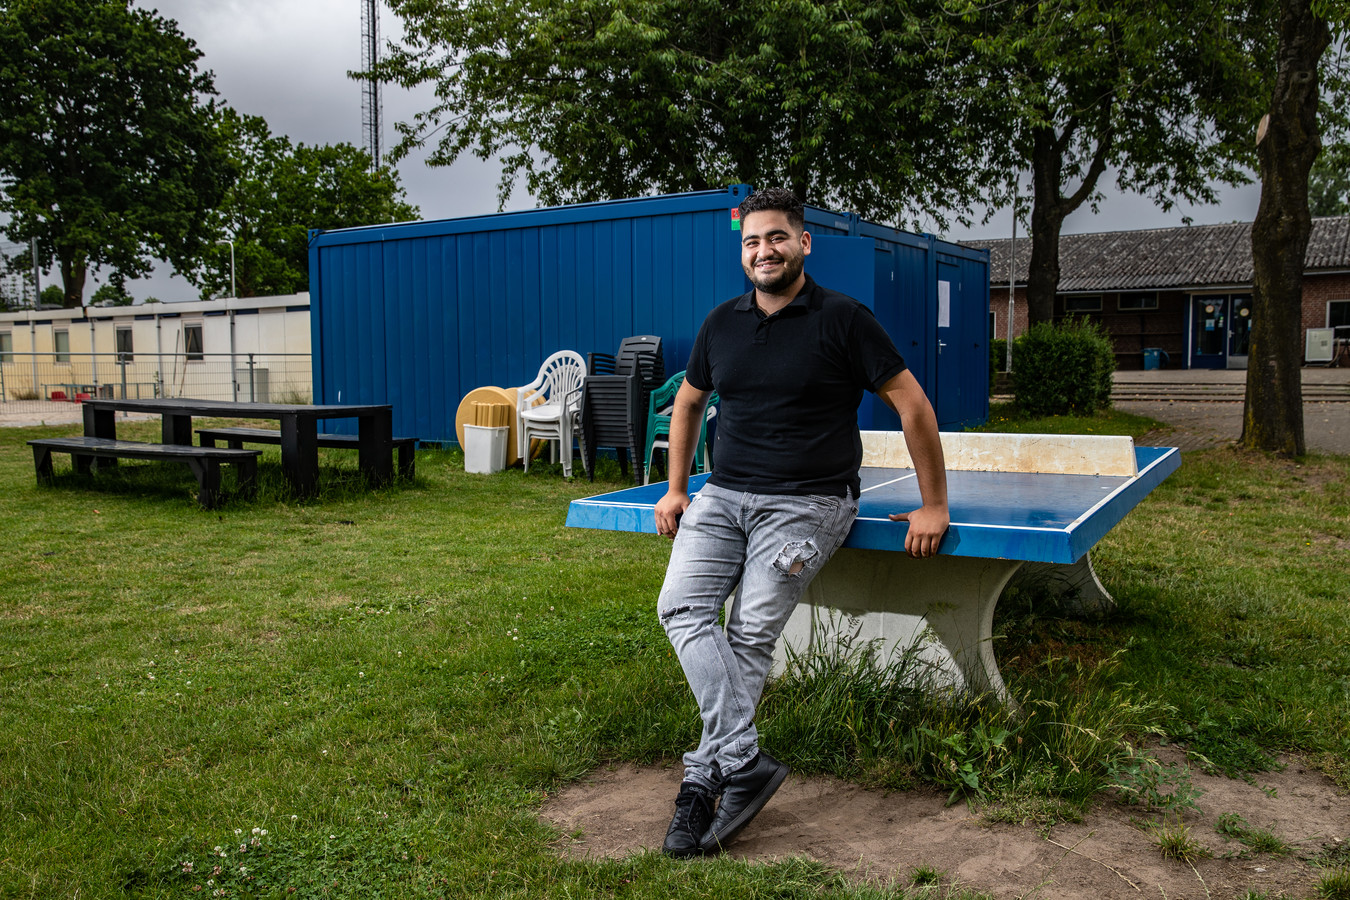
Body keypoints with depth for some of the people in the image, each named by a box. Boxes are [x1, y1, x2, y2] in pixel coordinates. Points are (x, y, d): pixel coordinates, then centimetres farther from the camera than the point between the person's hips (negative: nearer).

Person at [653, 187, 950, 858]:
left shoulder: (843, 319, -3)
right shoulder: (721, 324, 11)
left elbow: (911, 404, -1)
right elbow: (688, 402, 26)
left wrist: (933, 505, -1)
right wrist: (676, 489, 20)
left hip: (807, 502, -4)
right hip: (722, 496, 5)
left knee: (750, 634, -16)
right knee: (681, 608, -16)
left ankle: (709, 775, -3)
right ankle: (746, 765, -16)